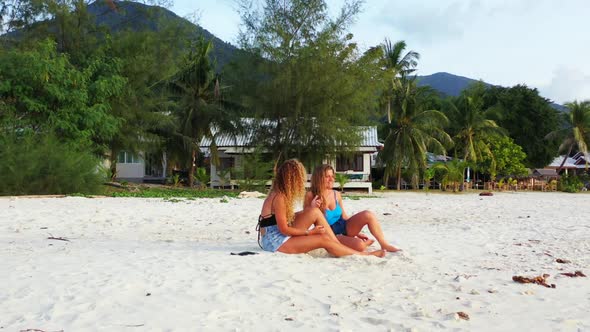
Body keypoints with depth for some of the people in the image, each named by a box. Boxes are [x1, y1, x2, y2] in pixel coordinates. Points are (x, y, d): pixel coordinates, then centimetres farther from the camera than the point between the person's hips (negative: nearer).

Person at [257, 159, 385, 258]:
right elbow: (284, 229, -20)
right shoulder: (279, 198, -20)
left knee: (315, 212, -2)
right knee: (323, 239, -14)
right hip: (274, 242, -9)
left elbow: (286, 219, 7)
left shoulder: (281, 193, 8)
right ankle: (364, 255, -3)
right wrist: (309, 232, -11)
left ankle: (339, 244, 0)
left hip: (280, 236, 9)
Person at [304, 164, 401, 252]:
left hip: (343, 227, 6)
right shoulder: (311, 196, -10)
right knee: (359, 245, -30)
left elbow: (344, 216, 14)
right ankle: (367, 242, 7)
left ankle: (384, 245, -5)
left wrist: (356, 232, 12)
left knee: (368, 215, -19)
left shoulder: (336, 195, 5)